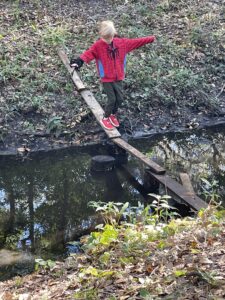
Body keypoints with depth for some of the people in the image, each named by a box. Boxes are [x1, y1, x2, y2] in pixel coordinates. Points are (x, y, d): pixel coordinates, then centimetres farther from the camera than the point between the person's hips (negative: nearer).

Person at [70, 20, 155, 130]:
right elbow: (89, 53, -31)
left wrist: (151, 39, 9)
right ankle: (105, 119, 20)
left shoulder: (121, 42, -1)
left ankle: (113, 115, 36)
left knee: (120, 98, 10)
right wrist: (80, 60, -51)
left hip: (118, 77, 5)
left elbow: (135, 42, 5)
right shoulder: (98, 46, -15)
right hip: (106, 78, -5)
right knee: (112, 99, -3)